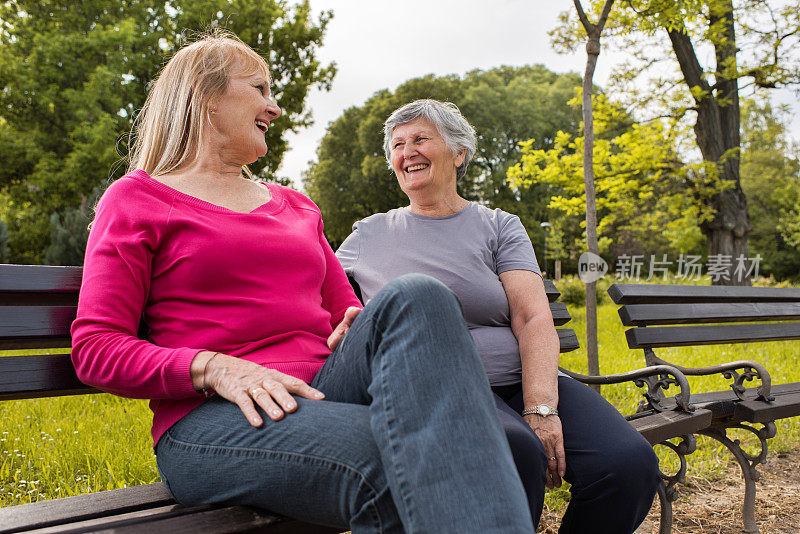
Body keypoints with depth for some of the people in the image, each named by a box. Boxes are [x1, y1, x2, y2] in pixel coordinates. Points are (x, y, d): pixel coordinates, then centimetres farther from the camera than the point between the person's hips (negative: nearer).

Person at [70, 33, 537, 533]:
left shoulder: (296, 205, 25)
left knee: (415, 297, -28)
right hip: (214, 418, -4)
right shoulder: (137, 199, 9)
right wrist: (215, 368, -17)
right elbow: (95, 350, 0)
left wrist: (359, 329, -1)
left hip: (321, 393, 5)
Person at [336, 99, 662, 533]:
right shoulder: (368, 234, 17)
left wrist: (541, 407, -15)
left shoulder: (499, 226, 14)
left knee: (630, 464, -24)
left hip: (520, 381, 2)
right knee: (515, 454, -36)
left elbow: (534, 320, 1)